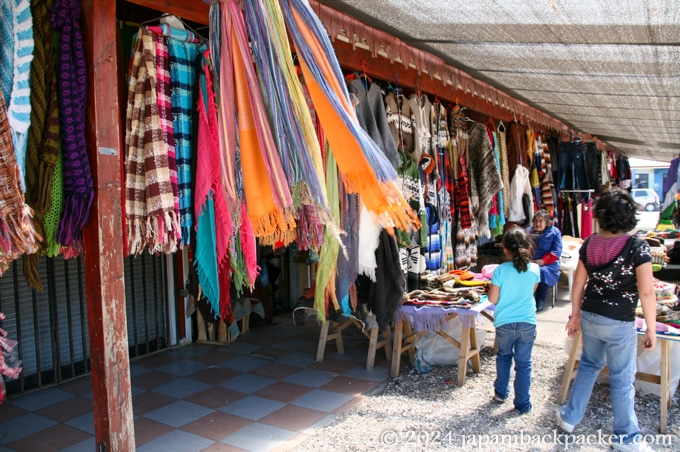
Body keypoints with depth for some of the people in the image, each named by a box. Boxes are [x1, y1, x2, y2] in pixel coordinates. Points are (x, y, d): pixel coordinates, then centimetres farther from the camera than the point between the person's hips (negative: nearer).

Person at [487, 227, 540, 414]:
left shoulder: (500, 270, -13)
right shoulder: (534, 269, -5)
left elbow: (492, 299, -9)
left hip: (504, 323, 0)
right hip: (527, 323, 1)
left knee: (504, 356, 23)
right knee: (523, 363, 9)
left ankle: (500, 393, 33)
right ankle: (523, 404, 17)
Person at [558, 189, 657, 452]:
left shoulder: (589, 244, -2)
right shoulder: (637, 247, -15)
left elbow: (578, 284, 4)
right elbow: (646, 293, -15)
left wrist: (575, 315, 15)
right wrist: (651, 329, -5)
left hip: (590, 317, 5)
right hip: (619, 323, -4)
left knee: (589, 365, 23)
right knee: (622, 380, 9)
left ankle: (570, 417, 32)